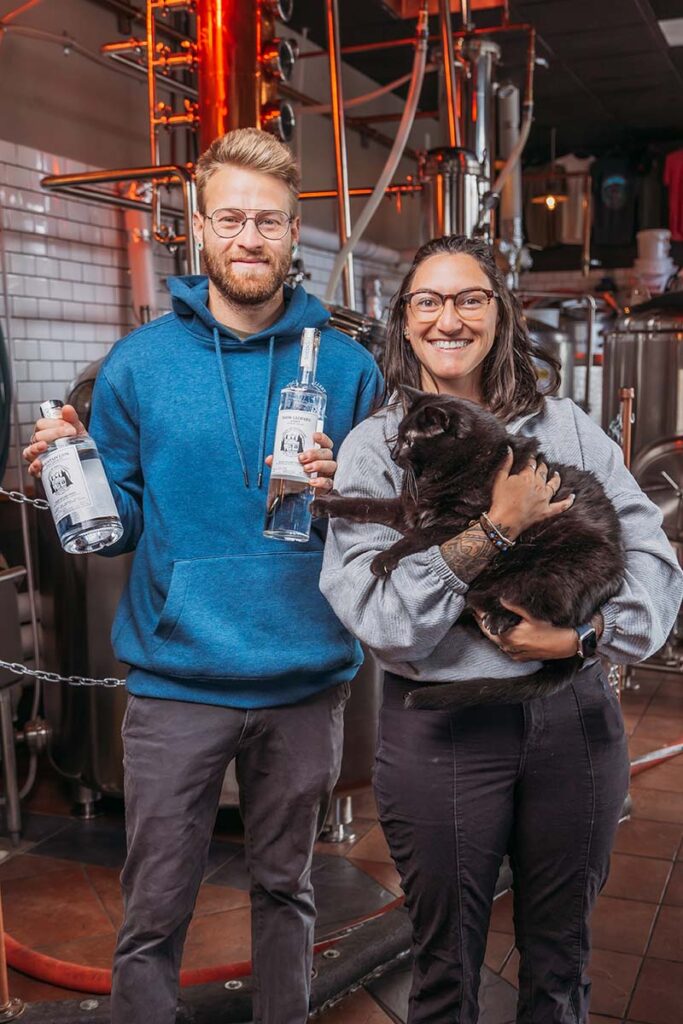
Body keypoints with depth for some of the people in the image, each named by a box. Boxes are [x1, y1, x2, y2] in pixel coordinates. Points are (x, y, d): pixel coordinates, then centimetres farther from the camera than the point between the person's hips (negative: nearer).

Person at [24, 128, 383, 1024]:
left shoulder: (346, 367, 1)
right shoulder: (139, 362, -1)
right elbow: (121, 523, 2)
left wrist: (343, 491, -16)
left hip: (307, 680, 2)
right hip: (177, 679, -1)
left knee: (286, 890, 20)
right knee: (154, 914, 7)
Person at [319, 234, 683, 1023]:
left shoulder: (564, 426, 3)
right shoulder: (375, 447, -4)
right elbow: (379, 618, -14)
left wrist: (585, 637, -18)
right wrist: (496, 529, -19)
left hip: (574, 722, 3)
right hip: (440, 733, -2)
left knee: (559, 959, 21)